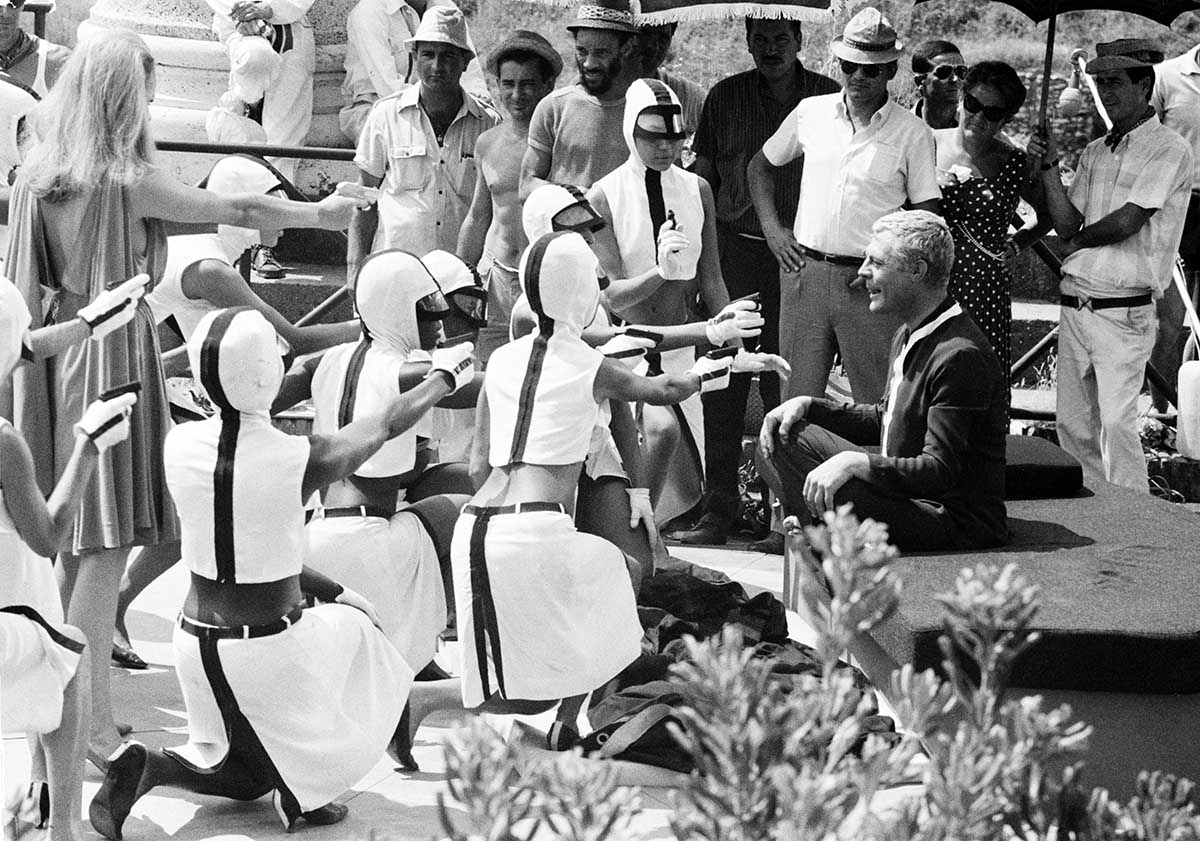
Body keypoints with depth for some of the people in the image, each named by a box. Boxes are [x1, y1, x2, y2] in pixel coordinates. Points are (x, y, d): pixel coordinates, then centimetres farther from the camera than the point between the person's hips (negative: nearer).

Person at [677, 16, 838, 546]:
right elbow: (703, 180, 11)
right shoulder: (725, 97, 8)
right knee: (722, 382, -1)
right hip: (733, 253, 1)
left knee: (785, 388, 1)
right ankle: (718, 507, 4)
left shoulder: (828, 99, 5)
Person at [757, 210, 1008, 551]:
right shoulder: (908, 336, 9)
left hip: (958, 520, -10)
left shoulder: (960, 357, -23)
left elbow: (940, 472, -26)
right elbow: (883, 419, 22)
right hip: (904, 493, 10)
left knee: (824, 493, -31)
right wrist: (808, 405, 7)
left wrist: (855, 462, -35)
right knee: (780, 438, 6)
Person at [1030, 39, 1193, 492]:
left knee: (1116, 423, -14)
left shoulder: (1169, 149, -5)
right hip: (1074, 303, 7)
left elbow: (1125, 222, -13)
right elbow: (1065, 224, 10)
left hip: (1123, 310, -7)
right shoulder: (1094, 152, 17)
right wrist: (1050, 165, 0)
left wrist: (1079, 241, 4)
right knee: (1071, 423, 9)